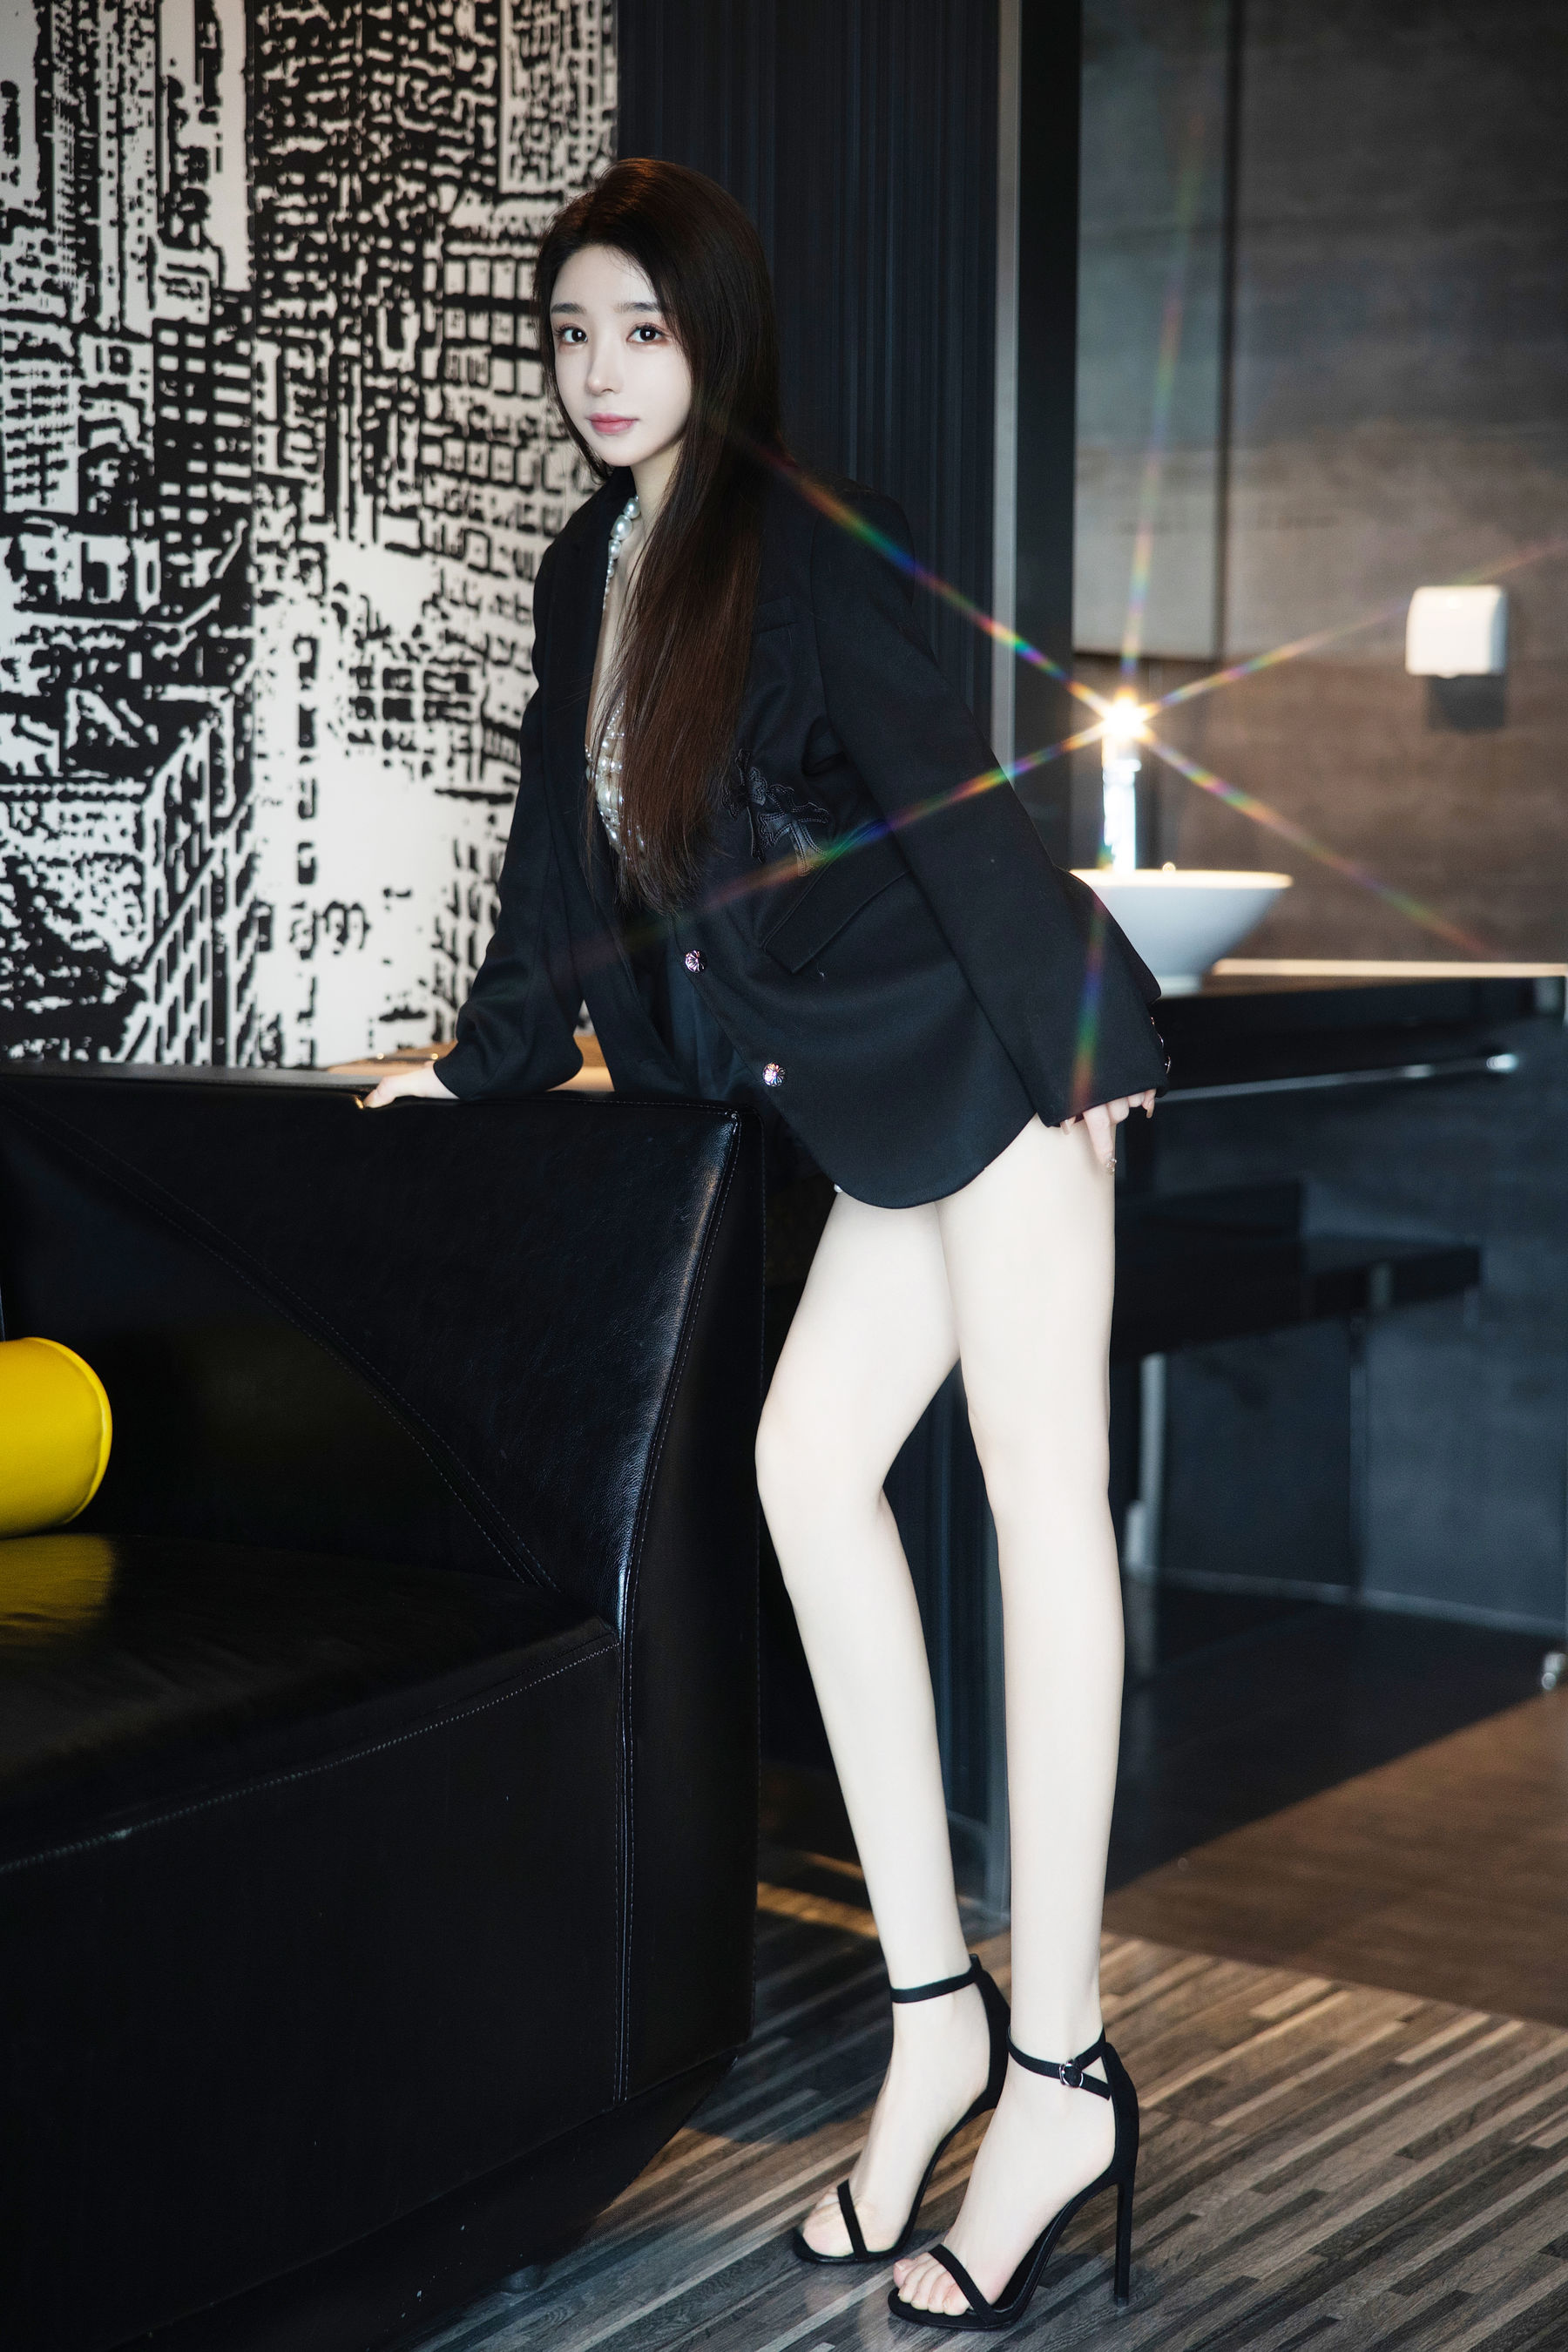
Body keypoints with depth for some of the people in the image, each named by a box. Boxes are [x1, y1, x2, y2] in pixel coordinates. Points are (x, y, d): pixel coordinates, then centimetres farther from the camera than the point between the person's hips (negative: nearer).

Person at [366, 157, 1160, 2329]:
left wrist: (1069, 1044, -19)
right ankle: (935, 2005, 5)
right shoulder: (591, 572, 12)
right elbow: (566, 844, 22)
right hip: (878, 1095, 8)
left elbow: (947, 794, -17)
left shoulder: (807, 541, -13)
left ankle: (1060, 2075, -6)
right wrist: (486, 1061, 28)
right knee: (810, 1456, 1)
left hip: (990, 1055, -8)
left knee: (1041, 1494, -8)